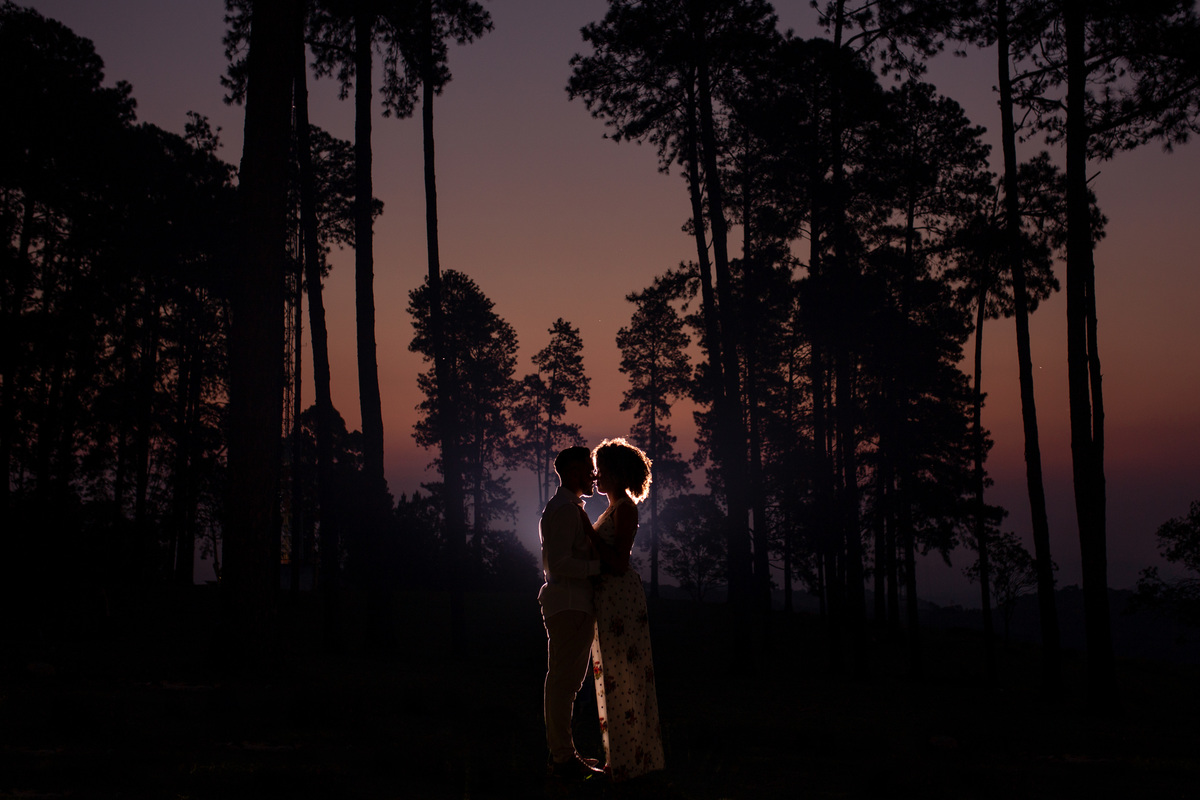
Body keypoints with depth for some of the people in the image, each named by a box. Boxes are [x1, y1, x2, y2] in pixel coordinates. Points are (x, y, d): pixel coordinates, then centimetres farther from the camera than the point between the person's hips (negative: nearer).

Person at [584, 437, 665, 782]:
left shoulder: (625, 508, -12)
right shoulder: (614, 509, 18)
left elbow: (619, 563, -18)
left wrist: (589, 533, -17)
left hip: (621, 596, -10)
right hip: (609, 597, 10)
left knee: (625, 674, -6)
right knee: (614, 675, 12)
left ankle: (635, 758, 0)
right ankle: (625, 756, 19)